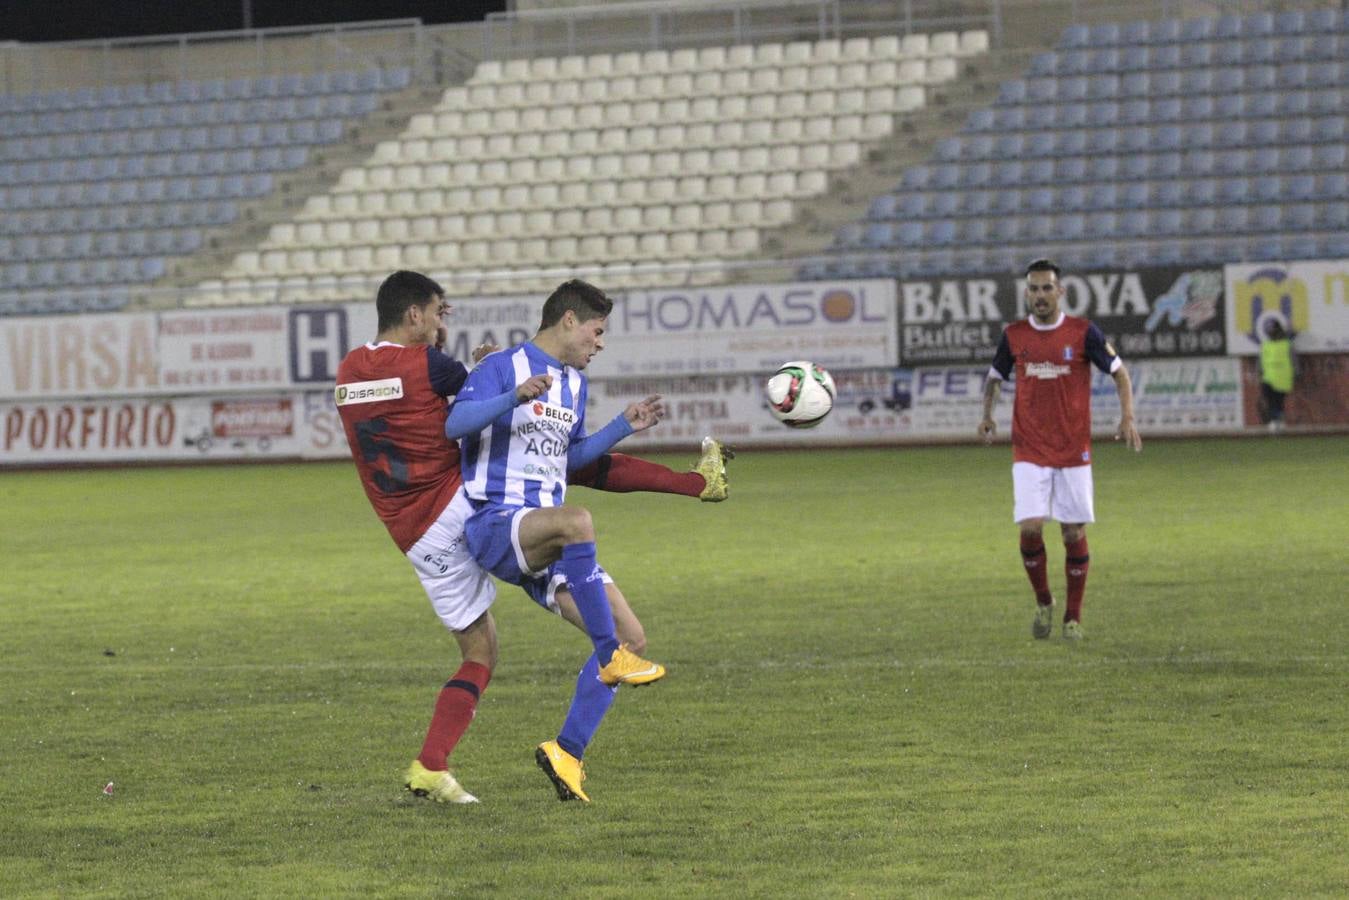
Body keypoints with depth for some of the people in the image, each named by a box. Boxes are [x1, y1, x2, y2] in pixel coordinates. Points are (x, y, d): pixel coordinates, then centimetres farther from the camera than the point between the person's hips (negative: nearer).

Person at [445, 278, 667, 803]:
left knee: (629, 637, -4)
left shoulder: (575, 383, 20)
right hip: (494, 523, -8)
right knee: (577, 521, -40)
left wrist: (624, 426, 23)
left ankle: (567, 753, 3)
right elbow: (455, 424, -21)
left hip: (547, 542, 8)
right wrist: (515, 397, -35)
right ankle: (610, 657, -31)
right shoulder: (503, 367, -4)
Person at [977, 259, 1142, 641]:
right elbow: (995, 376, 19)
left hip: (1074, 451, -1)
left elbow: (1119, 372, 3)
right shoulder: (1014, 335, 3)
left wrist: (1127, 417, -10)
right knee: (1030, 528, -12)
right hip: (1029, 452, 1)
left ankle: (1073, 617, 16)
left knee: (1074, 534, 1)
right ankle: (1043, 603, 11)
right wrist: (987, 414, 5)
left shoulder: (1083, 333, -4)